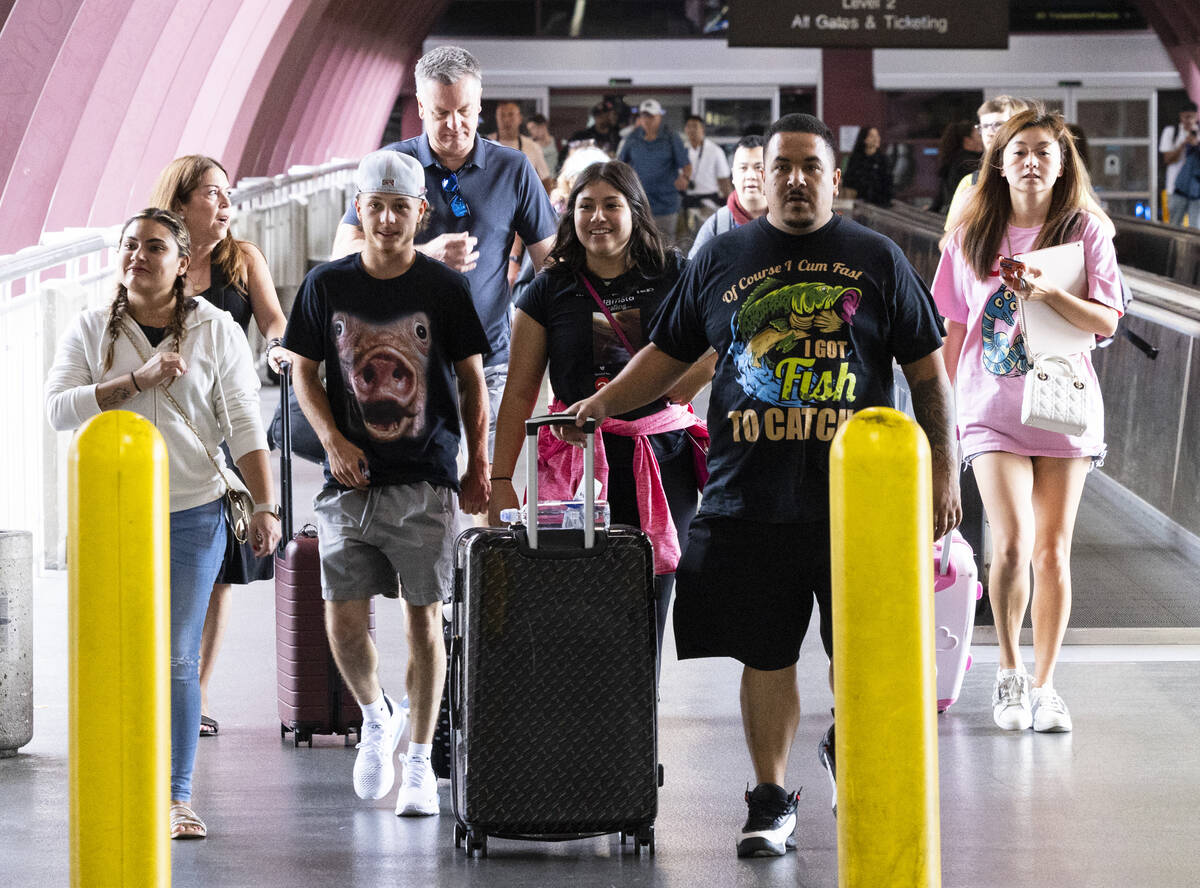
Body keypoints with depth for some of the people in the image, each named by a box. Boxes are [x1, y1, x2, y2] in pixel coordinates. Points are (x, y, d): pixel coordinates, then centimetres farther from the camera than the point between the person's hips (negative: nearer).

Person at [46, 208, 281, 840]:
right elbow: (58, 408, -8)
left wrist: (266, 505, -7)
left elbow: (244, 423, 1)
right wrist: (137, 379, -17)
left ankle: (176, 799, 1)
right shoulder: (91, 330, 5)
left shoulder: (215, 330, 3)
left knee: (177, 660, -3)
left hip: (191, 516, -1)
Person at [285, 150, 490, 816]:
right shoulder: (328, 285, 2)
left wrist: (479, 468, 3)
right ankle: (378, 717, 26)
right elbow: (305, 373, 9)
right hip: (351, 479, 1)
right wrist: (333, 439, -6)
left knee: (423, 616, 0)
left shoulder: (445, 287, -1)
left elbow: (473, 380, 5)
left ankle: (420, 762, 9)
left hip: (425, 482, -1)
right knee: (344, 618, -2)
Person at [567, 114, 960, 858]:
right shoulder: (721, 260, 11)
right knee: (766, 656, 3)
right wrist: (606, 401, 2)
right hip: (749, 497, 1)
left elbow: (928, 372, 7)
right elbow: (669, 353, 17)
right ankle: (772, 803, 13)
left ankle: (848, 743, 32)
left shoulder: (876, 259, 6)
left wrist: (945, 470, 1)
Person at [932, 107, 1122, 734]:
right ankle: (1008, 669, -1)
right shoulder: (973, 234, 5)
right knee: (1013, 543, -17)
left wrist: (1047, 293, -19)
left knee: (1052, 551, 4)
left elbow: (1106, 321, -5)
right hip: (991, 403, 0)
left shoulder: (1084, 232, 2)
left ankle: (1043, 685, 15)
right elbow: (954, 329, 10)